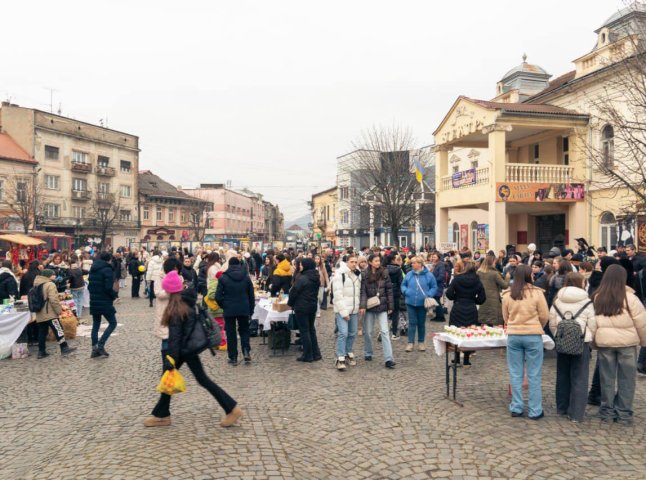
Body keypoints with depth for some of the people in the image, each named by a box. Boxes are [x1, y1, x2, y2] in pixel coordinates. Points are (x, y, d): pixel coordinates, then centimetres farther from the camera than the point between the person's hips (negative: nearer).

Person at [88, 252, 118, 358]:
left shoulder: (93, 269, 11)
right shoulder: (107, 270, -13)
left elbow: (89, 285, 15)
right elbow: (108, 288, -19)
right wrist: (115, 295, -4)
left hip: (94, 301, 8)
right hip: (104, 302, -8)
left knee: (95, 325, 12)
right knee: (112, 323, 2)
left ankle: (95, 349, 10)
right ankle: (100, 345, -9)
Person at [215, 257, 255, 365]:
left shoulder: (223, 278, -6)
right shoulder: (246, 277, 3)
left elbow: (218, 296, -7)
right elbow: (251, 295, 6)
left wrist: (223, 306, 10)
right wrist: (251, 310, 13)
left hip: (229, 309, -2)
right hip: (244, 309, 2)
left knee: (231, 333, 7)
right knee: (244, 330, 16)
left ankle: (233, 358, 9)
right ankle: (246, 351, -3)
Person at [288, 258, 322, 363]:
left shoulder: (302, 278, -18)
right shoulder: (316, 278, 5)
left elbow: (294, 292, -12)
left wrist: (290, 303, 2)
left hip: (301, 307, -7)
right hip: (313, 306, 8)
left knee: (304, 331, 1)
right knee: (311, 329, 17)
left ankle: (307, 356, 6)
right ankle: (316, 354, 20)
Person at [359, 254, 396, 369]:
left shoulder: (384, 274, 1)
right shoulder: (364, 275, -3)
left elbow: (389, 290, 3)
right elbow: (363, 291, -7)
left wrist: (390, 306, 2)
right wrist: (362, 306, -18)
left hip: (382, 307, 0)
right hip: (369, 307, 0)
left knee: (384, 331, -6)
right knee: (368, 332, 11)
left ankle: (388, 359, -7)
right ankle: (368, 354, 31)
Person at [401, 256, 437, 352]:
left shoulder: (429, 275, -6)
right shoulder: (409, 274, 0)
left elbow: (434, 287, 1)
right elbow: (403, 285, 11)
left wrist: (429, 295, -14)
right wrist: (406, 291, -9)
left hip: (422, 303, -1)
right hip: (410, 302, 1)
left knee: (421, 323, 11)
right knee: (412, 323, 3)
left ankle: (421, 342, 24)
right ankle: (410, 342, 9)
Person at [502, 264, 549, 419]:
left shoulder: (507, 294, -1)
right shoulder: (537, 293, -9)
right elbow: (545, 316, -2)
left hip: (513, 336, 2)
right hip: (533, 336, -2)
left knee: (515, 374, 10)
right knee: (534, 375, 6)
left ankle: (516, 408, 16)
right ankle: (535, 411, 12)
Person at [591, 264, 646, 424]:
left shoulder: (597, 298, -1)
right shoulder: (629, 298, -10)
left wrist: (594, 341, 10)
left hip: (604, 342, 2)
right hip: (626, 342, -2)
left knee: (607, 379, 10)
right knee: (626, 380, 9)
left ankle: (607, 412, 18)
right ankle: (624, 414, 14)